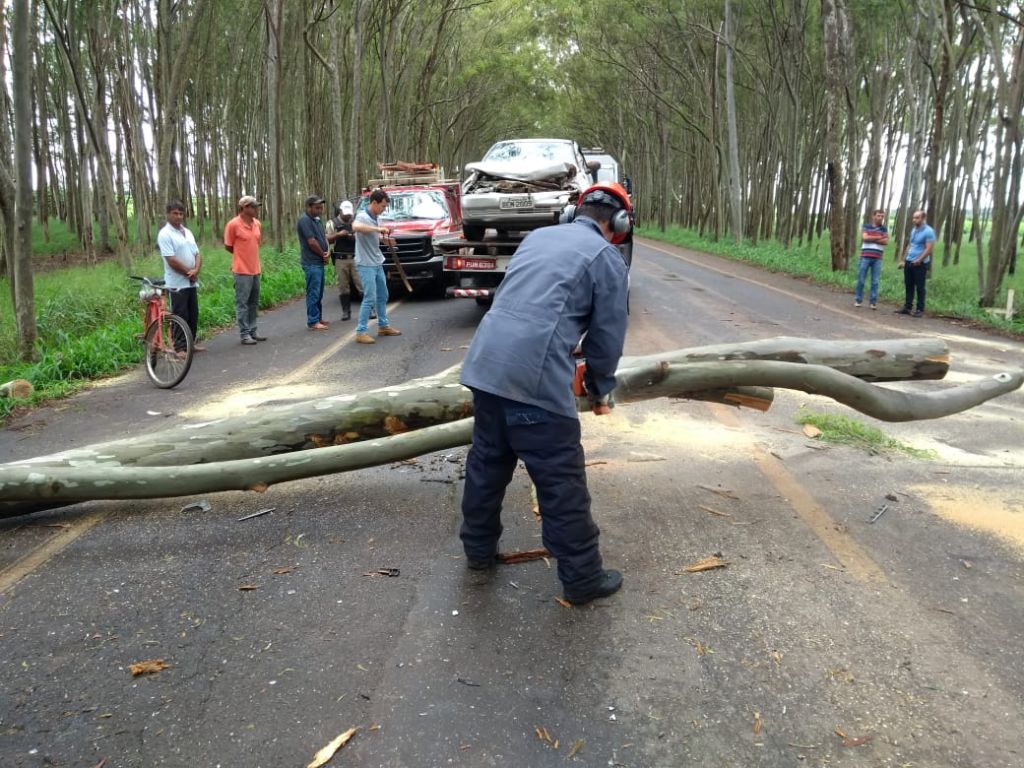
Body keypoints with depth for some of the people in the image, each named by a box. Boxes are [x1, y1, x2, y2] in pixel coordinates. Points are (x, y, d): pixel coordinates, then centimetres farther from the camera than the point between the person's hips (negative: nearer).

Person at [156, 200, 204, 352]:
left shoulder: (187, 232, 12)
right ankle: (179, 347, 4)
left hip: (192, 282, 7)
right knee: (180, 316, -3)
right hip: (177, 283, -7)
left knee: (193, 315, 13)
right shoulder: (165, 234, -12)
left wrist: (196, 270, -9)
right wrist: (189, 273, -11)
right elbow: (172, 261, -19)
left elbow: (197, 254, 10)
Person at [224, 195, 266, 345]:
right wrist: (241, 255, 7)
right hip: (242, 270, -7)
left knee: (254, 303, 12)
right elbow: (228, 247, -4)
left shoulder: (257, 223, 7)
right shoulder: (233, 224, -13)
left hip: (255, 269, 7)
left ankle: (253, 331, 21)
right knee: (242, 303, -1)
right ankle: (245, 334, 3)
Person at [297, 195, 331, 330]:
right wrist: (323, 254, -5)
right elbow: (312, 242, -18)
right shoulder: (305, 220, -14)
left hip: (319, 261, 9)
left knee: (319, 292, 14)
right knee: (313, 293, -7)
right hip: (311, 263, -9)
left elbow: (324, 237, 17)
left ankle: (318, 318, 23)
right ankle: (313, 322, -5)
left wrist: (327, 251, -2)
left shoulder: (317, 220, 15)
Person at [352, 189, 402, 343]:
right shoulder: (362, 216, -16)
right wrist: (378, 229, -39)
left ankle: (383, 325, 31)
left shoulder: (376, 218, 10)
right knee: (370, 299, -10)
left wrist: (385, 239, 7)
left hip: (377, 263, 9)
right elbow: (355, 227, -40)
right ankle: (361, 332, -5)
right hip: (366, 265, -9)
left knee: (382, 296, 17)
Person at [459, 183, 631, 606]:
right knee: (562, 482, 4)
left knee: (487, 461, 22)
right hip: (537, 377, -7)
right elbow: (608, 336, 5)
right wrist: (600, 389, 22)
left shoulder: (536, 236, 22)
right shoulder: (607, 258, 3)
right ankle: (582, 577, 16)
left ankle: (479, 550, 37)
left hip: (485, 362, 7)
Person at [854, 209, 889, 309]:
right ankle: (858, 300, 8)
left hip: (877, 258, 1)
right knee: (861, 279, 0)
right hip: (865, 256, -1)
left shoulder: (884, 229, 10)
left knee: (875, 281, -1)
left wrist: (871, 239, -7)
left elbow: (886, 241, -3)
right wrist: (878, 237, -4)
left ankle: (873, 302, 2)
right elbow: (865, 238, -9)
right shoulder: (866, 227, 7)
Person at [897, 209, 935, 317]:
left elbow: (929, 249, -16)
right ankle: (907, 307, 16)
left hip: (920, 264, -7)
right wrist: (903, 260, 18)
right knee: (908, 286, 9)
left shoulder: (929, 231, -11)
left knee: (919, 287, -1)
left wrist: (919, 260, -23)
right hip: (909, 262, 7)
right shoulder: (913, 230, 13)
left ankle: (920, 310, 4)